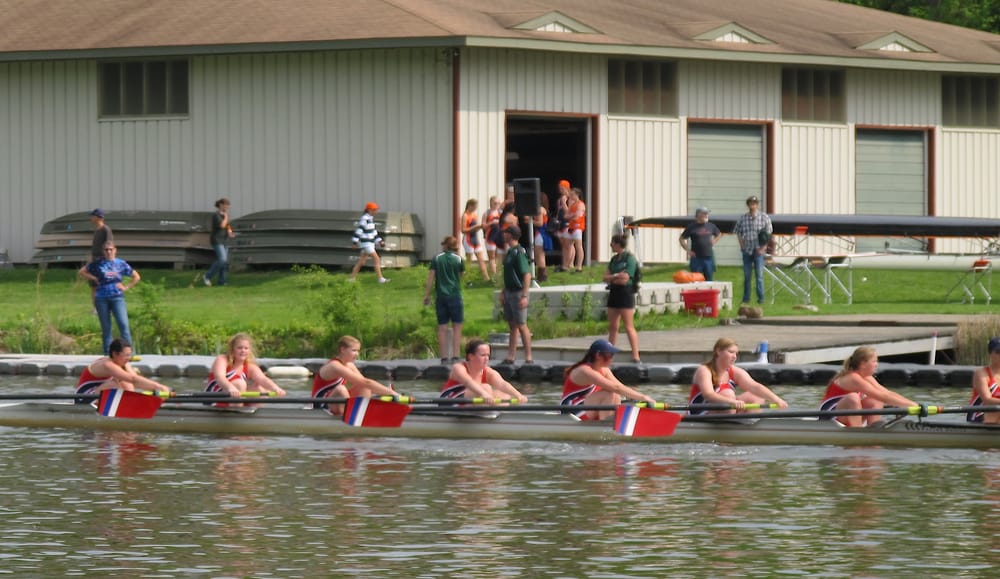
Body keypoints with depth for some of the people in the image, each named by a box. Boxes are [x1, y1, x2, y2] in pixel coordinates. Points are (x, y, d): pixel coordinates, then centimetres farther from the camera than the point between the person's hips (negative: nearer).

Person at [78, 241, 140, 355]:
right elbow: (82, 271, 17)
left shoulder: (121, 264, 9)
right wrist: (94, 278, 4)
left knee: (123, 325, -13)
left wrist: (126, 287, 6)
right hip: (101, 298, 1)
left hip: (117, 297, -1)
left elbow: (136, 277, 18)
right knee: (106, 328, 4)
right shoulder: (98, 264, 7)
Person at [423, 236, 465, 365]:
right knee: (457, 326, 3)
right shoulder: (458, 259, -1)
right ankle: (455, 357, -6)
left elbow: (430, 278, -1)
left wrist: (426, 295, 5)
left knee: (442, 328, 5)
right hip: (455, 295, -2)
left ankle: (444, 358, 2)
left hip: (440, 296, 2)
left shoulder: (436, 259, 2)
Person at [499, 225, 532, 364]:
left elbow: (527, 275, -21)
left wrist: (524, 296, -24)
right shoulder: (509, 252, 13)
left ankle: (528, 357, -3)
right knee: (512, 326, 11)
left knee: (521, 325, -7)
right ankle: (510, 357, 15)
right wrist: (503, 292, 21)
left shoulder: (519, 253, -17)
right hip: (509, 293, 10)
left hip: (518, 293, -10)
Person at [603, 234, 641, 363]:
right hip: (614, 293, 8)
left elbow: (624, 280, -16)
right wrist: (616, 276, -9)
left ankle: (636, 357, -11)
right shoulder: (614, 259, 15)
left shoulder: (630, 259, -9)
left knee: (629, 327, -10)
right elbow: (606, 278, 9)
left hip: (625, 293, -8)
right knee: (612, 327, 11)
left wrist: (611, 278, -2)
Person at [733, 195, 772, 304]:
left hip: (758, 250, -2)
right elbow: (738, 232, 14)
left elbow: (768, 233, 2)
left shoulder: (764, 217, -1)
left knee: (759, 275, -3)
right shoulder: (743, 218, 4)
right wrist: (741, 245, 4)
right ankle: (746, 298, 14)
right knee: (747, 275, 7)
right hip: (747, 250, 2)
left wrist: (763, 247, -6)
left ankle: (761, 298, 3)